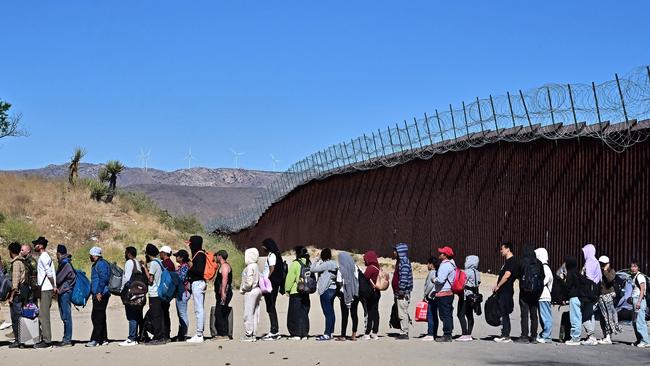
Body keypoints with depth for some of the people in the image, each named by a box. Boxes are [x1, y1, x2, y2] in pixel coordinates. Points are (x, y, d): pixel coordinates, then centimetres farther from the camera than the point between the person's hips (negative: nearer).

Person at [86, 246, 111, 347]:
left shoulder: (101, 264, -11)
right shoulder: (97, 264, 22)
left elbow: (103, 278, -20)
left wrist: (99, 292, -22)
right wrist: (93, 293, 24)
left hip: (101, 295, -11)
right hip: (97, 295, 11)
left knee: (97, 317, -11)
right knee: (100, 317, 12)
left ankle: (95, 340, -13)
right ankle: (104, 339, 16)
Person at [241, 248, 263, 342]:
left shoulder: (250, 267, -16)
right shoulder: (256, 266, 12)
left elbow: (249, 282, -21)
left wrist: (242, 289, -6)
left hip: (250, 292, -9)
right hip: (257, 290, 9)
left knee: (248, 314, -4)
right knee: (255, 313, 10)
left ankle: (249, 335, -3)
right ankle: (253, 334, 14)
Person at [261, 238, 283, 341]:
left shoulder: (272, 255, -10)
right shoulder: (270, 255, 17)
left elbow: (272, 271, -17)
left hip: (270, 285, -10)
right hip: (272, 286, 10)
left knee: (271, 308, -8)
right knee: (271, 308, 13)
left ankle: (274, 332, -7)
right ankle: (275, 331, 17)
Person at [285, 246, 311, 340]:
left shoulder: (295, 263, -13)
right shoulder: (309, 263, 8)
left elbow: (290, 278, -10)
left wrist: (287, 289, 0)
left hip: (295, 292, -6)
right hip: (306, 293, 6)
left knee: (295, 313, 1)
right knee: (304, 313, 11)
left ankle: (296, 334, -1)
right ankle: (304, 334, 11)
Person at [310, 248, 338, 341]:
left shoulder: (326, 264, -14)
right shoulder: (334, 264, 13)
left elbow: (313, 269, -13)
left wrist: (317, 261, 0)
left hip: (326, 290, -9)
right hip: (333, 289, 9)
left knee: (327, 312, -9)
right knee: (331, 312, 12)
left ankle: (327, 334, -10)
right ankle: (330, 332, 17)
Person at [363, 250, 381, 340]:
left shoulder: (370, 268, -15)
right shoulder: (377, 268, 11)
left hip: (370, 293, -8)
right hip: (377, 292, 8)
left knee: (369, 313, -6)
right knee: (375, 312, 11)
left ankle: (367, 334, -6)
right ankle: (374, 333, 16)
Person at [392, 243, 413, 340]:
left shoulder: (404, 262, -15)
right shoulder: (399, 261, 17)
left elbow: (404, 278, -21)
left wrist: (401, 290, -21)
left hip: (402, 293, -10)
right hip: (399, 293, 10)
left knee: (402, 314, -8)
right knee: (402, 313, 13)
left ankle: (404, 333, -5)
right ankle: (404, 332, 18)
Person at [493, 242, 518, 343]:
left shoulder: (512, 261, -13)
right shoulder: (508, 261, 19)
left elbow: (507, 275, -22)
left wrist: (497, 286, -16)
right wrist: (497, 287, 17)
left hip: (506, 291, -10)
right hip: (503, 292, 10)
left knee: (504, 314, -8)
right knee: (503, 314, 11)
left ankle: (506, 336, -6)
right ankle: (505, 335, 15)